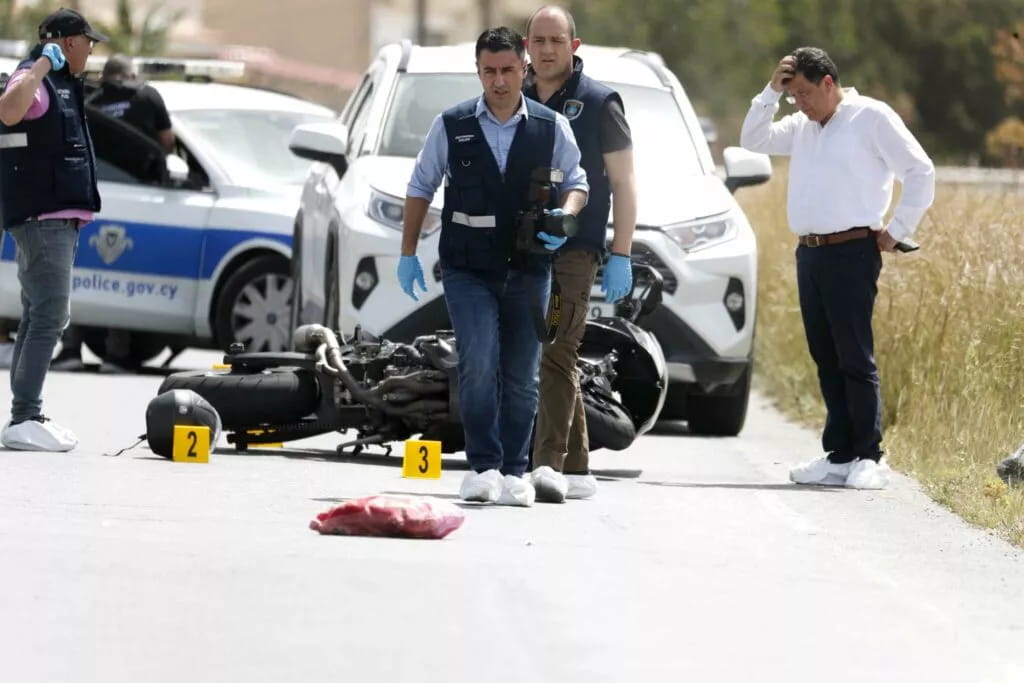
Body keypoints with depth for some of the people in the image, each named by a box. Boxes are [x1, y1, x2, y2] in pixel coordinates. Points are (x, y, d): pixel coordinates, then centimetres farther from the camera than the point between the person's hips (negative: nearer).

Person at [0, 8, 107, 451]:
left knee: (39, 317, 11)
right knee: (50, 316, -15)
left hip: (58, 217, 11)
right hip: (41, 216, -11)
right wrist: (42, 65, -27)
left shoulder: (63, 84, 20)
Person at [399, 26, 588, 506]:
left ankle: (513, 473, 15)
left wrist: (565, 215, -10)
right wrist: (408, 254, 9)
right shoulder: (451, 126, 0)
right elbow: (420, 188, 10)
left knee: (521, 376, 6)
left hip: (528, 270, 2)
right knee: (478, 362, -18)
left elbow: (576, 183, 12)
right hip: (468, 269, -2)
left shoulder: (551, 128, 2)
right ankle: (483, 466, -11)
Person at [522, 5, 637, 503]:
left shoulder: (597, 103, 0)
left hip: (574, 250, -5)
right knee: (557, 359, 9)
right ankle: (576, 470, 15)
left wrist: (621, 255, -7)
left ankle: (549, 464, -24)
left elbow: (623, 182, 0)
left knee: (556, 354, -16)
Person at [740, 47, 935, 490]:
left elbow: (920, 172, -4)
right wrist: (772, 92, 5)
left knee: (855, 359, -8)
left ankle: (869, 458, -6)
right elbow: (753, 140, 14)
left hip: (852, 251, -7)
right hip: (809, 252, 7)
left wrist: (897, 230, -6)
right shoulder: (802, 127, 16)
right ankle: (839, 456, 10)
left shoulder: (872, 118, -4)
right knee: (826, 360, 7)